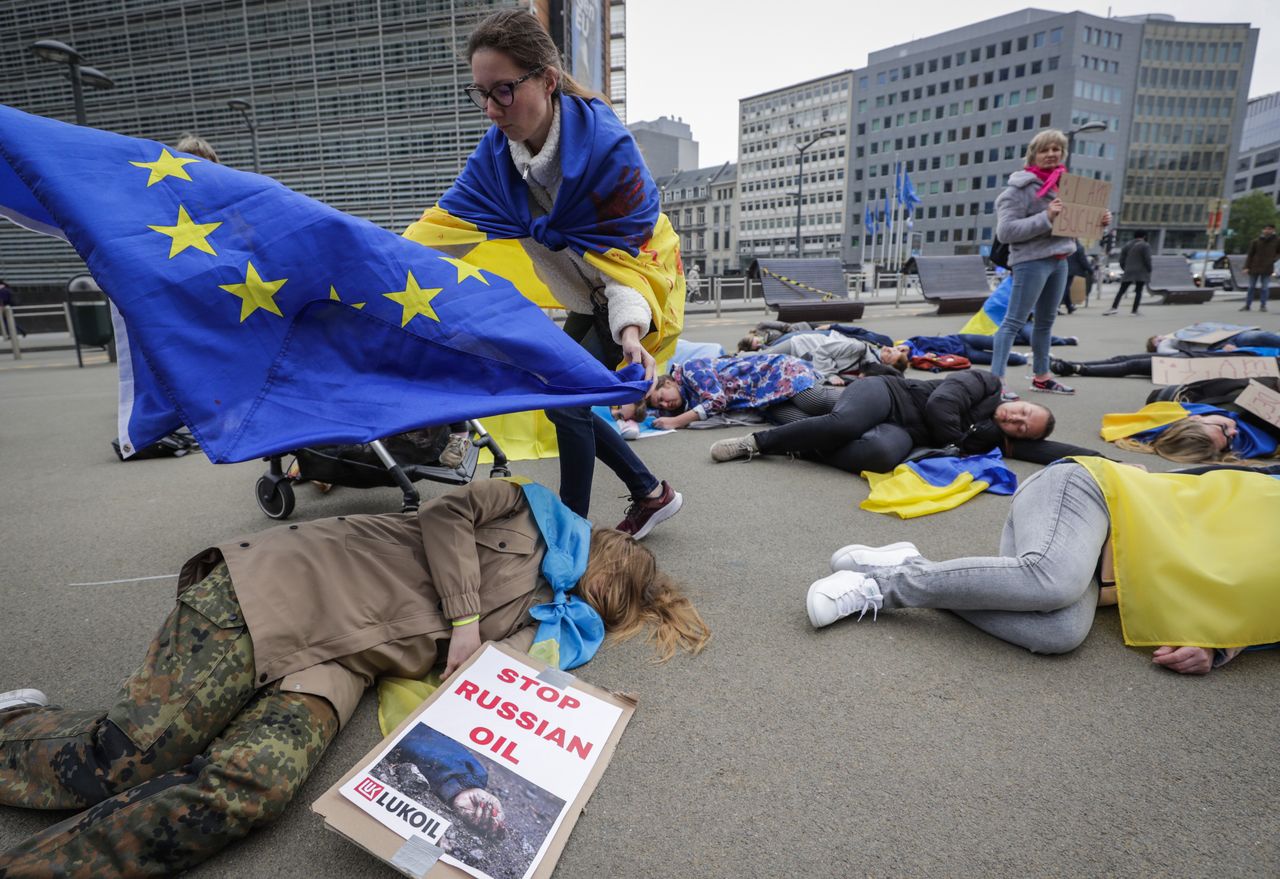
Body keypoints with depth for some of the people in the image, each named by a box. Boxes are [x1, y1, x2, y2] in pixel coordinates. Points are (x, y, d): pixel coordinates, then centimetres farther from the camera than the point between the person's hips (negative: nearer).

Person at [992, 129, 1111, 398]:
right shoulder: (1021, 188, -10)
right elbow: (1005, 231, -18)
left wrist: (1098, 221, 5)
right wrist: (1045, 218, -24)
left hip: (1059, 260, 8)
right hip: (1031, 261, -8)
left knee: (1046, 321, 14)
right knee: (1014, 321, -10)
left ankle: (1041, 376, 25)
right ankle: (996, 379, -10)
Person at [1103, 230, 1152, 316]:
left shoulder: (1126, 246, 11)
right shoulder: (1145, 246, -4)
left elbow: (1121, 261, 10)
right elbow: (1147, 260, -9)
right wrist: (1149, 271, 1)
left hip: (1128, 273, 3)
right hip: (1141, 273, -3)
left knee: (1121, 291, 1)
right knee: (1138, 291, 2)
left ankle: (1114, 307, -15)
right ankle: (1134, 310, -1)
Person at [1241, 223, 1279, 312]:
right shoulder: (1255, 241, -1)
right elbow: (1250, 254, 2)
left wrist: (1274, 258, -3)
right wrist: (1247, 266, -3)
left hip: (1267, 269, 0)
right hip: (1254, 268, 0)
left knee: (1265, 288, 2)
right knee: (1251, 287, 6)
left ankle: (1263, 306, 9)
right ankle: (1247, 305, 12)